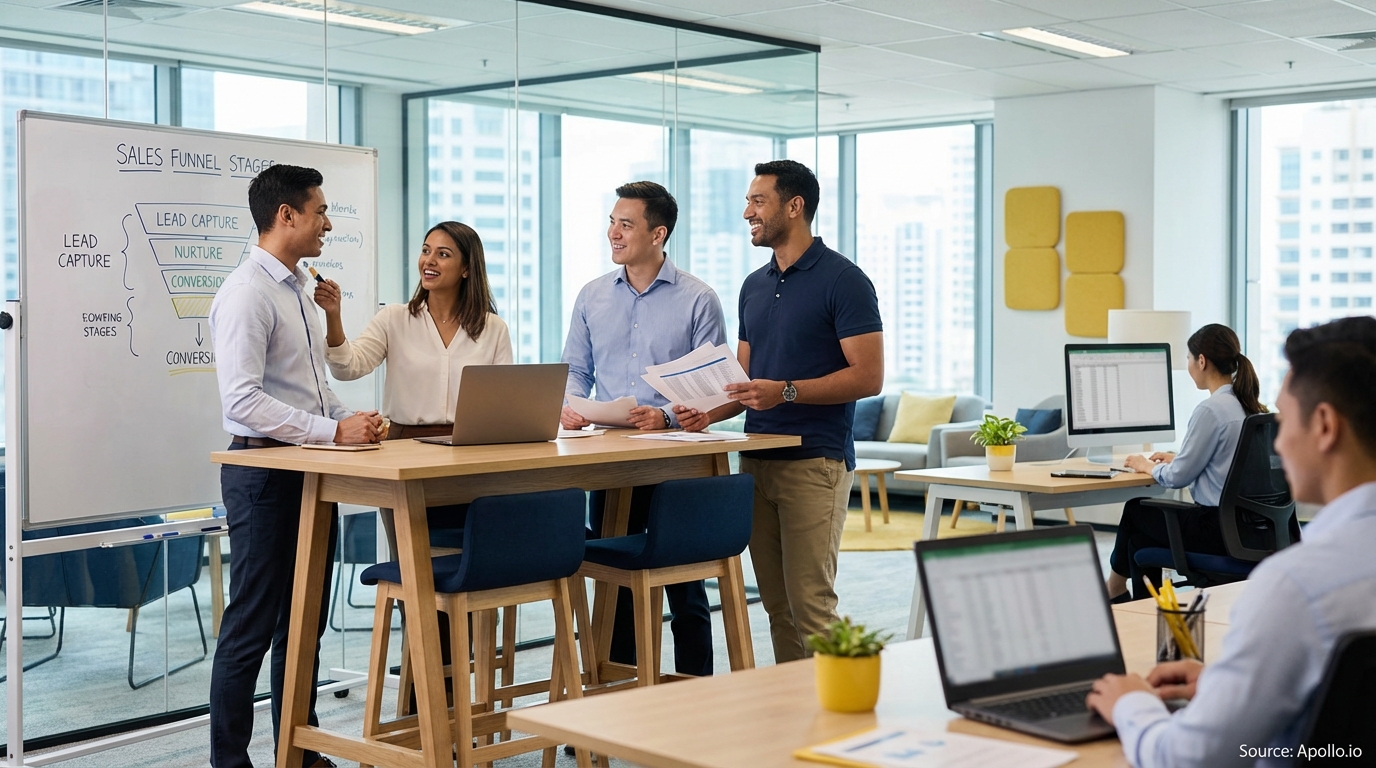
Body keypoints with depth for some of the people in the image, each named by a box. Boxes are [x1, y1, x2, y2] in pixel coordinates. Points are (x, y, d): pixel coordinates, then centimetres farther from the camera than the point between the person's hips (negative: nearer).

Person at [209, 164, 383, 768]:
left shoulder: (299, 289, 15)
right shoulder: (247, 293, -15)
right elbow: (242, 401, -24)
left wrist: (351, 421, 4)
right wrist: (333, 430, -26)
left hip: (310, 469, 9)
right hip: (264, 471, -9)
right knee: (252, 627, -2)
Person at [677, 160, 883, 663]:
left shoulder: (843, 280, -8)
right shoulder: (754, 286, 16)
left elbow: (868, 376, -13)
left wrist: (786, 392, -21)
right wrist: (710, 413, 1)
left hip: (815, 462, -7)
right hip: (758, 459, 7)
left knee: (810, 603, -7)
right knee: (776, 604, 9)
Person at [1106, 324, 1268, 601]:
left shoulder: (1211, 410, -19)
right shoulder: (1252, 407, 7)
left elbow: (1178, 477, -12)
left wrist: (1147, 466, 6)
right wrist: (1177, 459, 22)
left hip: (1218, 530, -8)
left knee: (1136, 511, 15)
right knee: (1143, 534, 20)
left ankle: (1114, 593, 35)